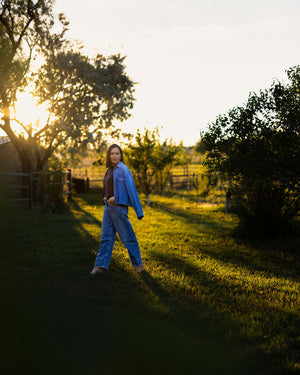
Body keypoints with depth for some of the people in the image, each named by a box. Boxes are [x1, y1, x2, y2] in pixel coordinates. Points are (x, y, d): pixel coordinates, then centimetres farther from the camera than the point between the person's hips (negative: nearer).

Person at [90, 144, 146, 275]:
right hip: (108, 206, 8)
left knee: (128, 238, -1)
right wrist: (109, 198, 0)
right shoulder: (109, 170, 13)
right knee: (106, 237, 9)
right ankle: (100, 265, 13)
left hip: (119, 207, -8)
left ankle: (138, 265, 9)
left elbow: (132, 190, -12)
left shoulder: (123, 170, -11)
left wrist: (139, 212, -14)